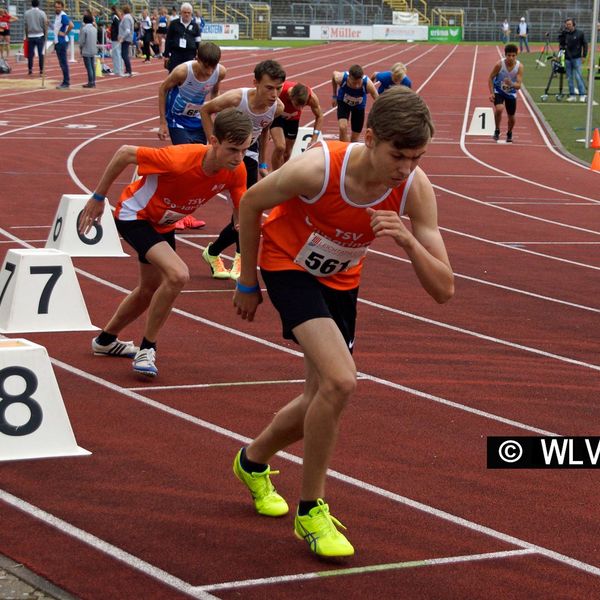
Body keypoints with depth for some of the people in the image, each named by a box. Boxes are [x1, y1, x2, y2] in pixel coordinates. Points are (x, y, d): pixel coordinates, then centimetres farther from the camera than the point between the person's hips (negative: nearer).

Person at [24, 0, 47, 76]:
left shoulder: (27, 13, 0)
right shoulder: (42, 13, -5)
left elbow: (26, 26, 2)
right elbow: (45, 25, -3)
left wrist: (27, 36, 10)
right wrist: (45, 36, 6)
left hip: (30, 36, 1)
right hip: (40, 36, -1)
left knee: (30, 54, 4)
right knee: (41, 54, 3)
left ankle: (30, 70, 2)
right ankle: (41, 70, 3)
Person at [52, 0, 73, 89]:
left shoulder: (63, 16, -14)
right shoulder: (57, 16, 15)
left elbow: (71, 25, -28)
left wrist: (65, 34, -17)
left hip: (62, 42, -10)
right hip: (58, 42, 10)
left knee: (63, 62, -7)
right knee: (62, 63, 12)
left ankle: (66, 83, -4)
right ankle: (65, 82, 16)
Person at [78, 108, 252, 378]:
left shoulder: (236, 171, -21)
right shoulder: (181, 159, -38)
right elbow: (125, 153, -27)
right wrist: (98, 198, -17)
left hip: (163, 223, 8)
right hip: (135, 214, -8)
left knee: (151, 289, 24)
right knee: (177, 275, -28)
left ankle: (106, 340, 50)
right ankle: (147, 349, -9)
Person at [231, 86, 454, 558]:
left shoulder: (415, 189, -26)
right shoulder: (317, 169, -36)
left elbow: (444, 290, -25)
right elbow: (251, 204, -15)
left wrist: (409, 241, -43)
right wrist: (248, 283, -5)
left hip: (340, 280, 5)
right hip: (287, 265, -5)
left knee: (323, 401, 12)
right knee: (340, 381, -24)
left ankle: (254, 461, 44)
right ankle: (311, 512, -6)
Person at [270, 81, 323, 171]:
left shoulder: (312, 98, -32)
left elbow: (319, 117, -13)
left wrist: (314, 139, -18)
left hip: (293, 118, 3)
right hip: (276, 115, -3)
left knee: (287, 153, 9)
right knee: (280, 147, -22)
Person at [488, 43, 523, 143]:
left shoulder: (519, 66, -21)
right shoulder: (499, 64, -23)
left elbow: (518, 85, -24)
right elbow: (491, 78, -9)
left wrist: (511, 84, -46)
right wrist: (491, 93, -16)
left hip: (511, 93, 2)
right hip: (498, 91, -2)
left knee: (511, 117, 9)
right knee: (498, 109, -28)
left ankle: (509, 134, 39)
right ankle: (497, 131, -5)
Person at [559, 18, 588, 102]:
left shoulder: (580, 33, -1)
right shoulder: (565, 34, 7)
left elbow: (585, 44, 2)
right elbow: (560, 42, -3)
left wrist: (584, 55, -5)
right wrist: (563, 31, -8)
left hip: (577, 58, -4)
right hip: (567, 58, 4)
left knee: (578, 76, -9)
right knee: (570, 77, 6)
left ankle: (583, 94, -4)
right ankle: (572, 95, 11)